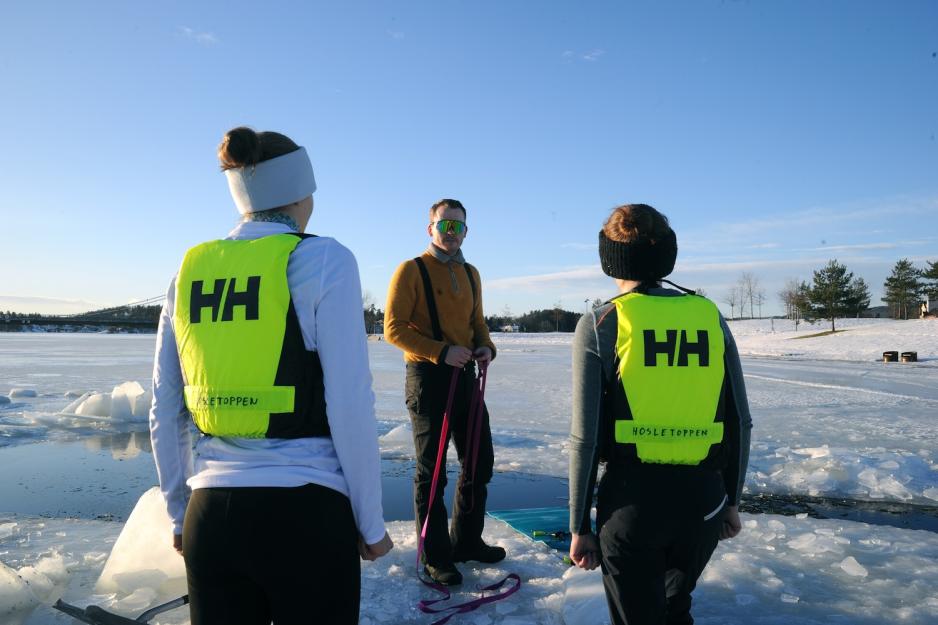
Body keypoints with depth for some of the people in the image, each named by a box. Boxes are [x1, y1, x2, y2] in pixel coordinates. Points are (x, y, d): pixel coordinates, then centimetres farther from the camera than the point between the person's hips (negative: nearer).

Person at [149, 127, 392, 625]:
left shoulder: (190, 270, 5)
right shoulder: (322, 258, -9)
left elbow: (164, 415, 9)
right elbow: (350, 407, -12)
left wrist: (179, 514, 20)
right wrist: (370, 522, -2)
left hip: (210, 515, 5)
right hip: (304, 511, -4)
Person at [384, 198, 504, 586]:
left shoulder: (471, 274, 13)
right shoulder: (411, 270, -7)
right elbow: (394, 327, -13)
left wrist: (486, 346, -1)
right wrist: (441, 352, -22)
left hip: (466, 375, 7)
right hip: (428, 378, -7)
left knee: (480, 462, 14)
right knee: (431, 471, 3)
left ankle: (467, 541, 32)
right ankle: (435, 557, 17)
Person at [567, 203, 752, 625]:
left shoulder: (600, 323, -8)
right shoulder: (709, 315, 2)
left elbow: (586, 437, -10)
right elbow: (740, 423, 5)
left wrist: (579, 526, -1)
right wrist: (731, 500, 17)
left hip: (633, 496, -4)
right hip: (703, 498, 4)